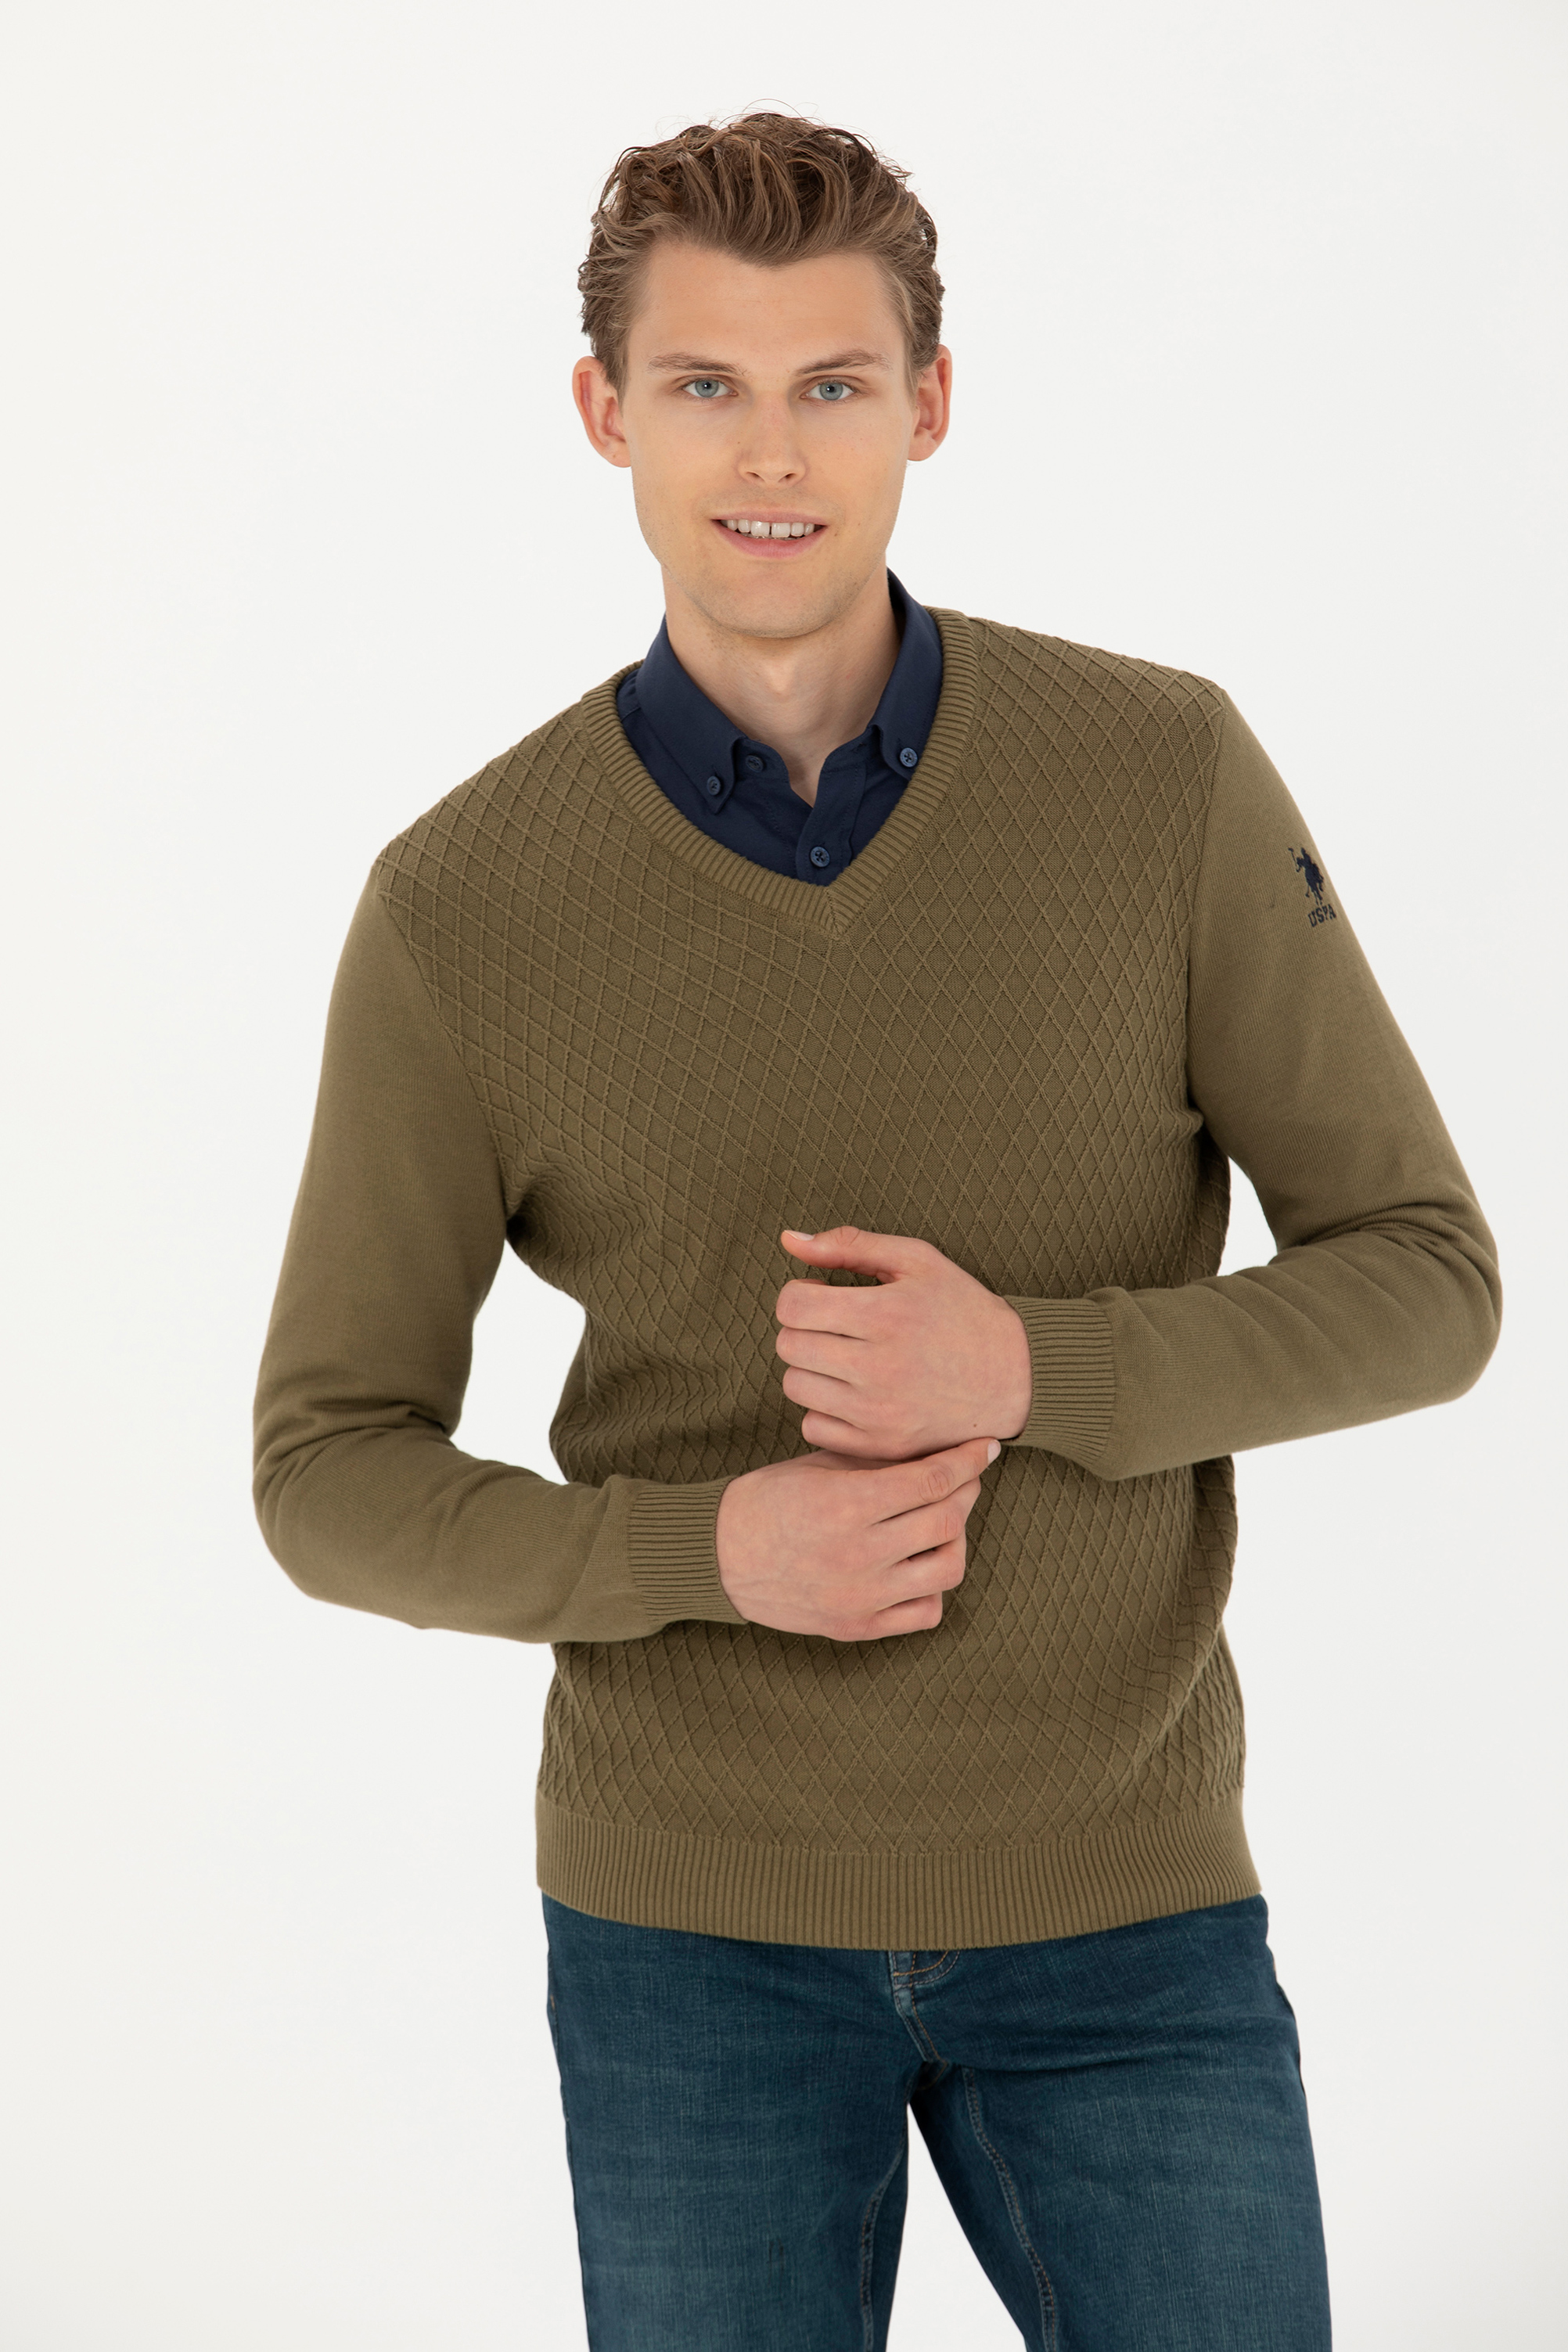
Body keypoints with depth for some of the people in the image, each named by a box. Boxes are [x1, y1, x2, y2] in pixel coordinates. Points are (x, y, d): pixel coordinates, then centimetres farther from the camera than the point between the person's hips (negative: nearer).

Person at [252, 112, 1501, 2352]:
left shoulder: (1167, 778, -8)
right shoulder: (462, 904, -8)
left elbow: (1423, 1282, -4)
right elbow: (334, 1472, -2)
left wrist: (1032, 1366, -21)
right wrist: (705, 1546, -20)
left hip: (1124, 1907, 1)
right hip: (696, 1918, 0)